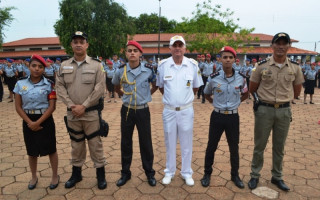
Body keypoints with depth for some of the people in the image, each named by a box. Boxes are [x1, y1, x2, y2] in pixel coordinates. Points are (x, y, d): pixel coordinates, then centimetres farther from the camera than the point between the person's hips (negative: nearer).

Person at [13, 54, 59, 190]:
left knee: (51, 149, 7)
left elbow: (52, 107, -11)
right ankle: (34, 177, 35)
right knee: (32, 151, 15)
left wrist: (38, 122, -16)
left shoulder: (49, 85, -8)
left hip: (45, 120, -2)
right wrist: (30, 122, -10)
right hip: (28, 121, 3)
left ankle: (55, 175, 26)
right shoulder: (20, 84, -1)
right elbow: (18, 107, 0)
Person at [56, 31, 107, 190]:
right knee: (76, 144, 16)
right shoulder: (64, 65, 7)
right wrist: (71, 105, -9)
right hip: (72, 113, 3)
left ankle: (101, 174, 21)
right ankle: (76, 173, 33)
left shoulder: (96, 65, -4)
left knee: (95, 144, 4)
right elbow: (60, 87, 5)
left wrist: (83, 106, -13)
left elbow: (100, 88, -10)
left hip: (91, 112, -3)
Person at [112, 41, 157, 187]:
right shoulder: (121, 71, -4)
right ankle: (125, 173, 29)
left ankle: (149, 173, 26)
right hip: (126, 110, 2)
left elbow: (155, 86, 11)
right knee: (125, 142, 11)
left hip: (143, 110, -1)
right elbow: (116, 86, 16)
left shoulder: (148, 71, -8)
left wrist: (147, 95, 4)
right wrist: (123, 95, 8)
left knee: (146, 142, 7)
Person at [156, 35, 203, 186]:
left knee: (186, 143, 11)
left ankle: (187, 172, 29)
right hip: (169, 110, 0)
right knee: (170, 143, 13)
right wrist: (170, 96, 10)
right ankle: (169, 172, 31)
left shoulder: (193, 65, -3)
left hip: (186, 110, 0)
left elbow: (196, 87, 10)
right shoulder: (163, 65, -3)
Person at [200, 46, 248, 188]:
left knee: (234, 148, 12)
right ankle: (207, 174, 27)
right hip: (217, 116, -1)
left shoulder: (241, 78, -4)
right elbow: (206, 94, 11)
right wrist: (215, 103, 3)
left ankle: (235, 175, 31)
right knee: (211, 146, 9)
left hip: (233, 117, 1)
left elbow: (245, 94, 15)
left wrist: (237, 103, 6)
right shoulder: (213, 78, -8)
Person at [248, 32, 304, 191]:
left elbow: (297, 91, 14)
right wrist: (263, 100, 9)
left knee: (279, 147, 14)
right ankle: (255, 176, 24)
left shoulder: (295, 68, 1)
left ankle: (277, 177, 31)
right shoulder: (262, 66, -5)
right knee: (259, 145, 8)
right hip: (264, 110, -2)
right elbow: (252, 89, 4)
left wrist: (283, 100, 12)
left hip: (284, 111, 2)